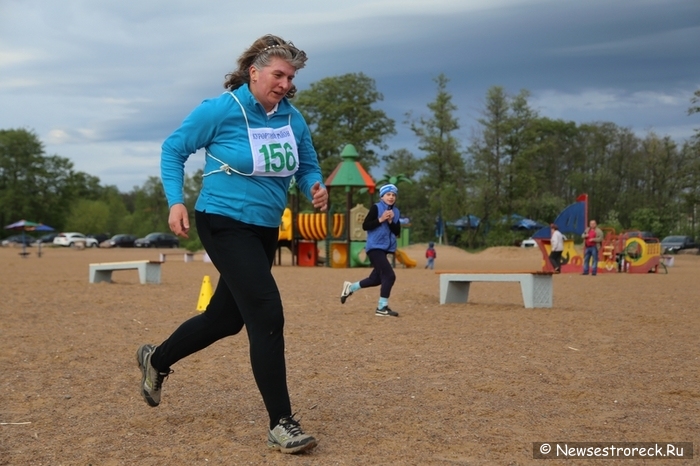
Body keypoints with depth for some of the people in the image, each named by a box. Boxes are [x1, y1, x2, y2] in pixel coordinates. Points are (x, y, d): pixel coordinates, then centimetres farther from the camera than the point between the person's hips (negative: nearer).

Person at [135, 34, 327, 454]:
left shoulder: (293, 119, 3)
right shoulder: (221, 110, -12)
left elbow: (307, 166, 15)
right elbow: (174, 149, -1)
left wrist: (315, 187, -8)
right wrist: (176, 201, -12)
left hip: (265, 231, 7)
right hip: (225, 225, -7)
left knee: (226, 317, 18)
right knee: (267, 314, -17)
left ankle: (156, 361, 43)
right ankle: (282, 424, -9)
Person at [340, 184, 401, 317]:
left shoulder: (396, 212, 10)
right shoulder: (376, 208, -7)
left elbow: (397, 232, 5)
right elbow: (365, 226, -12)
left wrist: (391, 221, -11)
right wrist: (381, 219, -19)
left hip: (385, 249, 8)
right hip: (375, 247, -8)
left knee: (376, 279, 13)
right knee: (389, 275, -17)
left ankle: (350, 287, 35)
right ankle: (381, 308, -10)